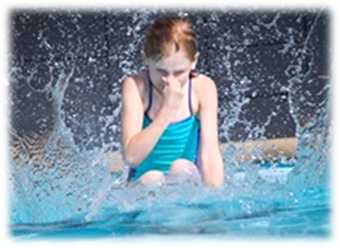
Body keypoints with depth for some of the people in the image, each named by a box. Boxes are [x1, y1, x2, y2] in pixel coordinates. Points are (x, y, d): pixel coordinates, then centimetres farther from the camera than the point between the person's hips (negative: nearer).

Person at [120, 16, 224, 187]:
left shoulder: (203, 88, -10)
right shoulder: (135, 86, -13)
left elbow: (209, 152, -15)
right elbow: (131, 157, -22)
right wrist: (167, 110, -27)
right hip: (144, 186, -1)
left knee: (182, 167, -29)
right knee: (152, 179, -32)